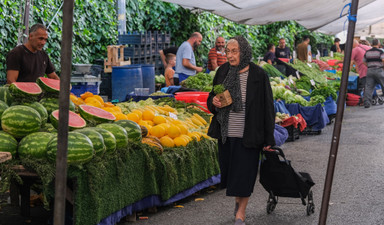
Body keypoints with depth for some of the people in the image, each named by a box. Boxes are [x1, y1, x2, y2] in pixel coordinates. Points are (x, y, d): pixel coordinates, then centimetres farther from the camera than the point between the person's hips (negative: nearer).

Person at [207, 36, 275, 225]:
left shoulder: (258, 75, -10)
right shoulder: (223, 71, 2)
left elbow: (267, 106, -7)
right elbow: (211, 98, 14)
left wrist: (268, 139, -7)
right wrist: (213, 102, -12)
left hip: (247, 135, -4)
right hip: (226, 133, 4)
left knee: (245, 172, 2)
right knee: (230, 170, 15)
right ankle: (237, 199, 40)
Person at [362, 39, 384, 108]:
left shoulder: (367, 52, 9)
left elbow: (364, 62, 13)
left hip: (369, 71, 4)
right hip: (378, 70, -4)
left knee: (368, 87, 0)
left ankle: (366, 103, -9)